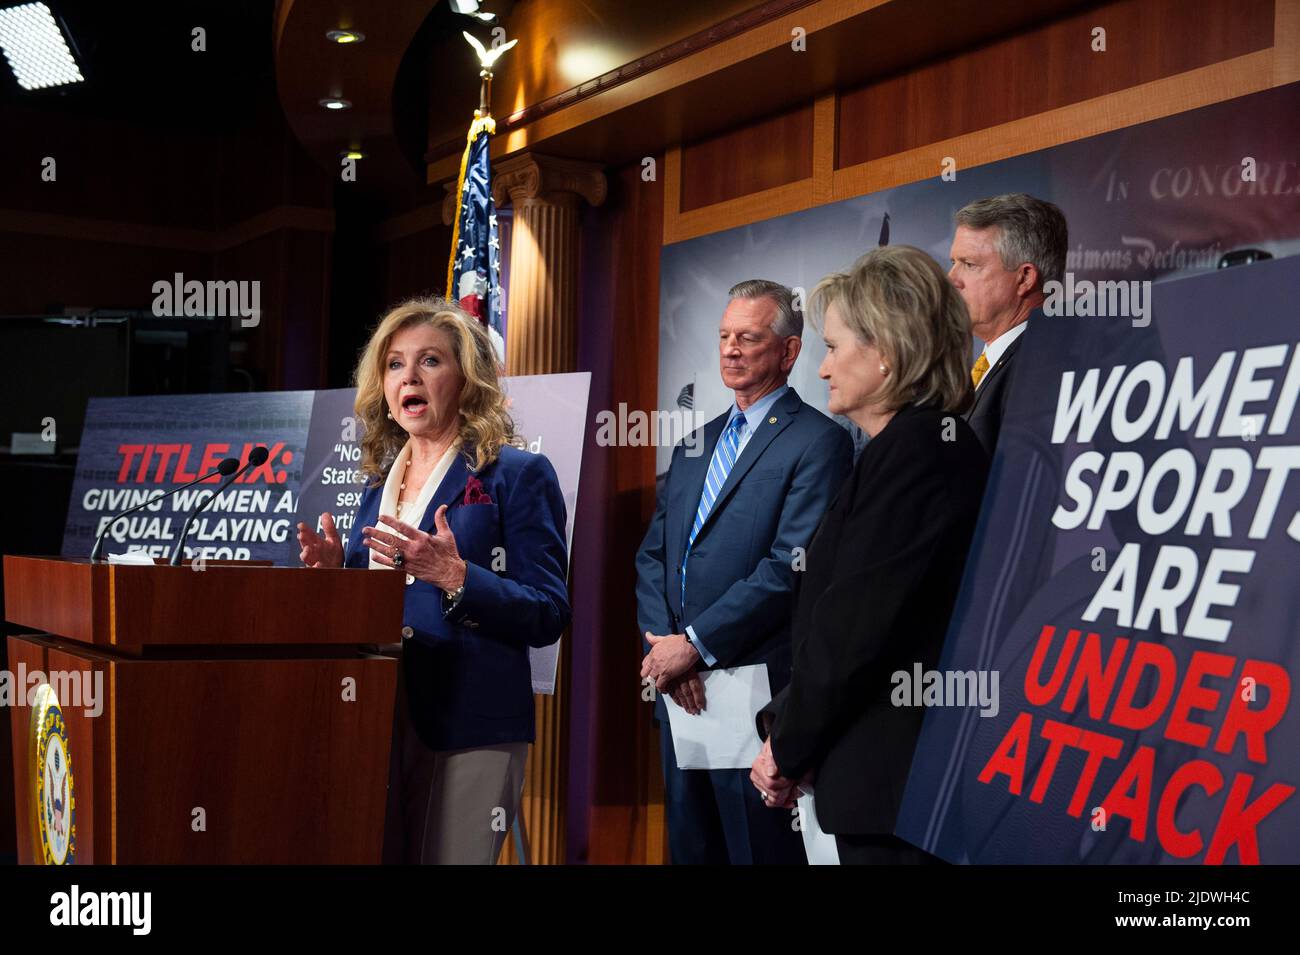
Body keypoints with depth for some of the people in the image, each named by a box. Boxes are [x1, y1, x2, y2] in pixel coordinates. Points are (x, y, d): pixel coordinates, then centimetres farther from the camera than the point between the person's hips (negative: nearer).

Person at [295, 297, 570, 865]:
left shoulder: (516, 475, -3)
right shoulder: (381, 482, 16)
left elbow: (547, 616, -10)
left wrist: (455, 576, -23)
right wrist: (335, 575, 1)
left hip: (467, 728, -6)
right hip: (372, 718, 6)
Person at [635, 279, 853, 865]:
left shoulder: (818, 442, -7)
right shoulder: (695, 444, 16)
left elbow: (791, 567, -17)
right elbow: (651, 556, 12)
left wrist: (695, 645, -16)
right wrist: (663, 644, -6)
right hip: (680, 689, 7)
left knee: (758, 849, 3)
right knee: (690, 848, 16)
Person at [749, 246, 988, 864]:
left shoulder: (909, 449, -16)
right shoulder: (942, 442, 13)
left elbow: (853, 627, -19)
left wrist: (788, 748, -6)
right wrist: (788, 734, 7)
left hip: (891, 782, -9)